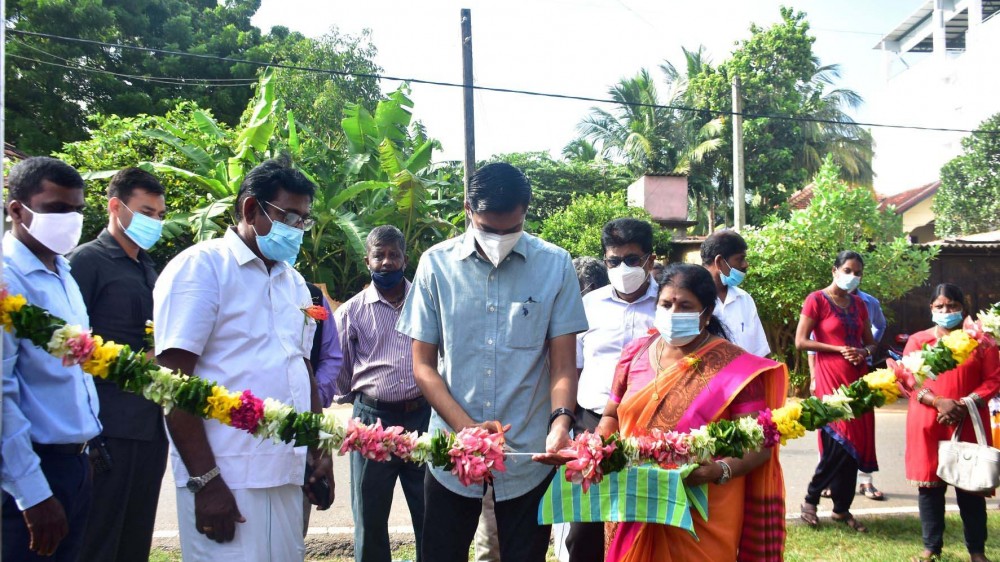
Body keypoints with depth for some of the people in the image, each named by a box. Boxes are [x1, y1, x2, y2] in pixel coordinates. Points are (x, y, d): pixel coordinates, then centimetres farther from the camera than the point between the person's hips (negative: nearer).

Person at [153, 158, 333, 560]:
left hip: (288, 474, 7)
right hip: (227, 478, -7)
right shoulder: (201, 267, -6)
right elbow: (173, 381, -12)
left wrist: (318, 452, 16)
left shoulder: (293, 281, 16)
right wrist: (205, 480, -16)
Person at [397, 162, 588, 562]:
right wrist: (468, 427, -14)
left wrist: (561, 422, -22)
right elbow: (423, 365, 0)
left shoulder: (555, 265, -3)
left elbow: (563, 363, -2)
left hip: (530, 455, 0)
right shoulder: (437, 264, -2)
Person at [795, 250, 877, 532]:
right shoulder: (817, 300, -4)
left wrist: (863, 352, -3)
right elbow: (801, 341, -8)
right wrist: (840, 349, -13)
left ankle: (842, 508, 14)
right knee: (838, 443, -11)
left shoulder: (859, 304, 14)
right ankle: (811, 499, 8)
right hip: (830, 378, -6)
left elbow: (870, 342, 20)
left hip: (858, 379, 6)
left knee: (854, 444, 4)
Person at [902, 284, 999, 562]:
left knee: (970, 486, 3)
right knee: (929, 484, 5)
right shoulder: (917, 341, 6)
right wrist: (938, 402, -17)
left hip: (968, 424, -1)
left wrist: (967, 404, -14)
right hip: (928, 425, 1)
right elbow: (908, 380, -1)